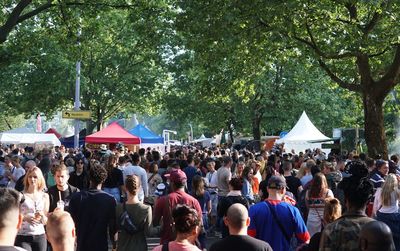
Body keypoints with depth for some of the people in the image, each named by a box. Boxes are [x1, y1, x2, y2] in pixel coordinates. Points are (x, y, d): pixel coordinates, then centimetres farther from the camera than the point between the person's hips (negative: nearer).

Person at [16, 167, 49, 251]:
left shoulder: (45, 196, 7)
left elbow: (46, 222, 10)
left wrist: (42, 216, -11)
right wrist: (25, 218, -19)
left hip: (40, 236, 3)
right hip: (23, 236, -3)